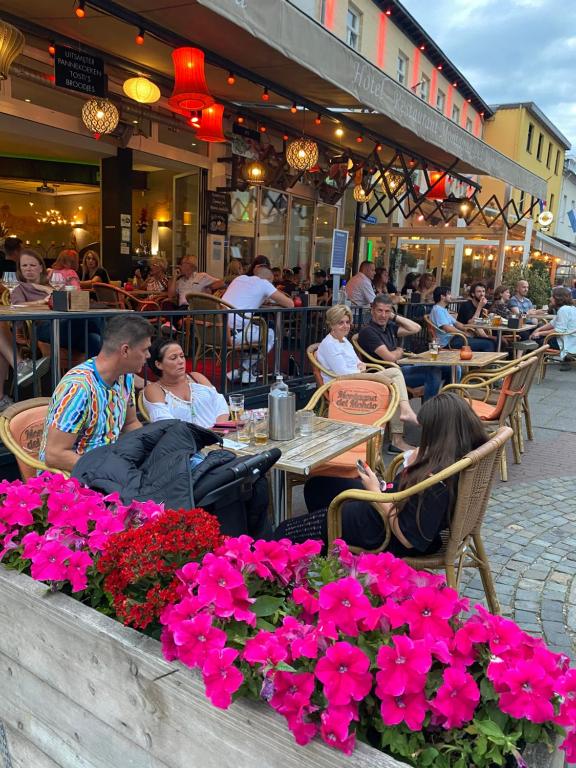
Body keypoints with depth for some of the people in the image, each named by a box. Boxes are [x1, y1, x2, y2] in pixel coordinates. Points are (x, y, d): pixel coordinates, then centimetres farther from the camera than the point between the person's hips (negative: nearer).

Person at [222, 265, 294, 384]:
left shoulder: (240, 278, 21)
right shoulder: (264, 283, 3)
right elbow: (290, 304, 5)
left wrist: (264, 298, 35)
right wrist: (276, 299, 25)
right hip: (234, 334, -7)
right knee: (270, 334, 17)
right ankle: (245, 370, 15)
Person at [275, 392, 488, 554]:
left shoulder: (439, 481, -36)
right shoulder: (468, 453, -9)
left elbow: (409, 538, -29)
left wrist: (376, 492, -22)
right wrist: (416, 466, -9)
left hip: (388, 532, -10)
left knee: (286, 533, 3)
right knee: (317, 485, 25)